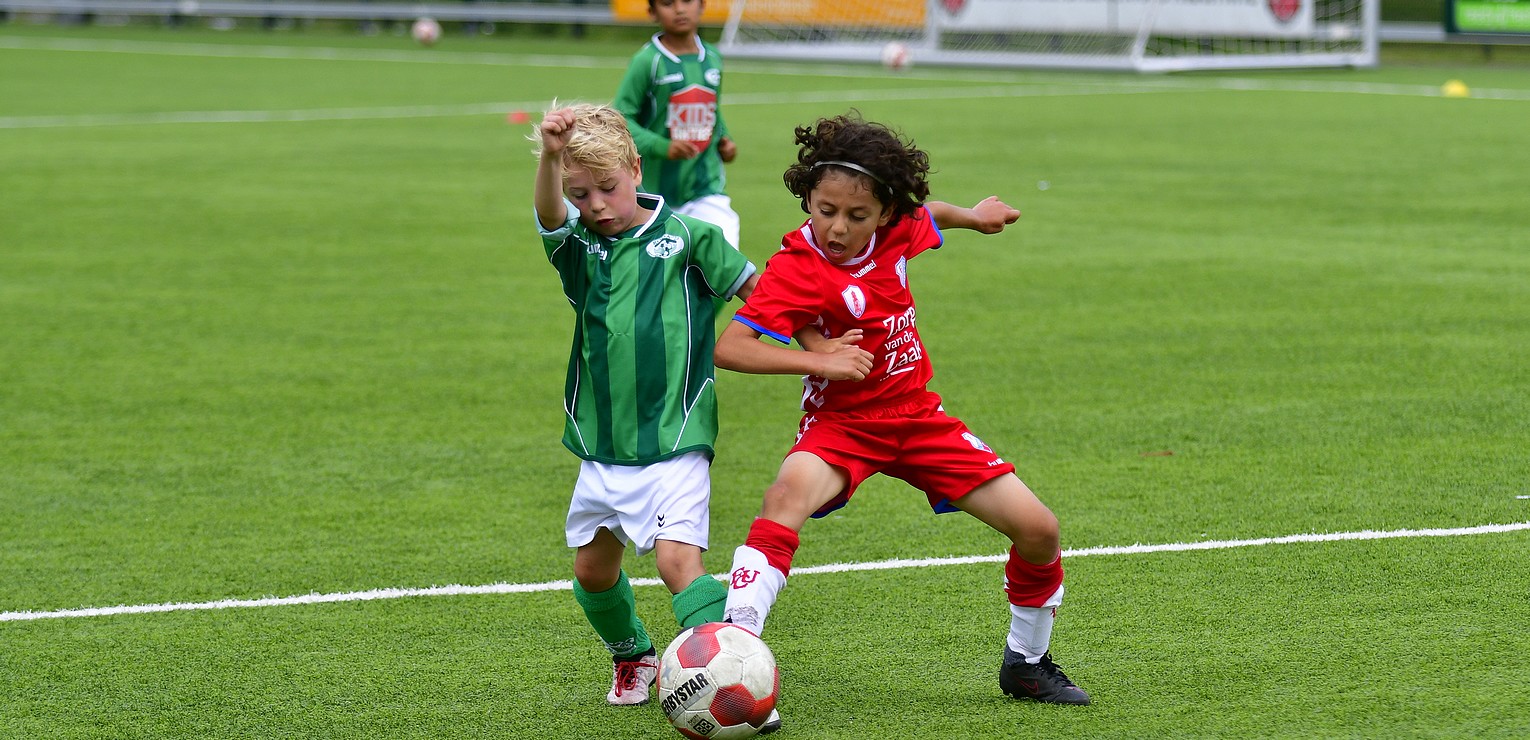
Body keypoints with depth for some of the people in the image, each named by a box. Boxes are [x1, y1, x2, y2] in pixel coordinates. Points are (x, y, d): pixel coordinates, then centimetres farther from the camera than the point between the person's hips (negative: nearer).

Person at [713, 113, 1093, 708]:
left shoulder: (895, 229, -6)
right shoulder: (797, 268, -23)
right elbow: (728, 347, -31)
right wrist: (818, 361, -35)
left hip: (918, 414, 5)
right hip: (843, 422, -5)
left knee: (1038, 530, 0)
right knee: (788, 495, -39)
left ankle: (1026, 663, 24)